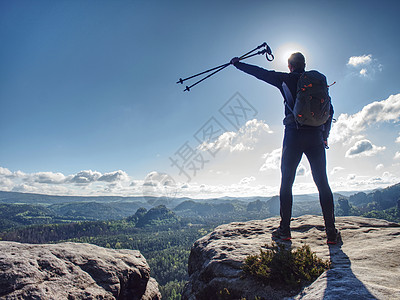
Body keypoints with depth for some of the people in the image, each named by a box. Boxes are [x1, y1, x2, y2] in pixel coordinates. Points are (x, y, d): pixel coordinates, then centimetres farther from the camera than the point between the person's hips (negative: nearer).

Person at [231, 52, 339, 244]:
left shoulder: (286, 80, 7)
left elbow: (260, 73, 13)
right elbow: (329, 110, 14)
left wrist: (237, 64, 25)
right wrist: (325, 135, 21)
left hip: (294, 134, -3)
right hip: (316, 135, 3)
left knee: (286, 182, 5)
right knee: (322, 183, 6)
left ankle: (285, 230, 5)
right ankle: (331, 232, 5)